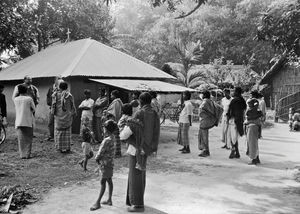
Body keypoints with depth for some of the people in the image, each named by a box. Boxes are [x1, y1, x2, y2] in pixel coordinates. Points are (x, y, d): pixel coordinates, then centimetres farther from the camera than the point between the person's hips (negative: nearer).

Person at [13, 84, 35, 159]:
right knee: (28, 139, 6)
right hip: (28, 121, -3)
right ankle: (27, 154, 4)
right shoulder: (29, 99, -9)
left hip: (19, 122, 3)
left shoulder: (15, 99, 0)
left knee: (21, 139, 7)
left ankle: (22, 155, 7)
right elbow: (33, 109, -1)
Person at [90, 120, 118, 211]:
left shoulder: (107, 140, -23)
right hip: (108, 163, 9)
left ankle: (98, 202, 3)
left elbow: (99, 154, -19)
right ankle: (109, 200, 23)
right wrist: (98, 158, 0)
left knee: (103, 182, -3)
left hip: (106, 164, -9)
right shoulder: (111, 138, 5)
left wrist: (97, 159, -1)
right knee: (109, 181, 14)